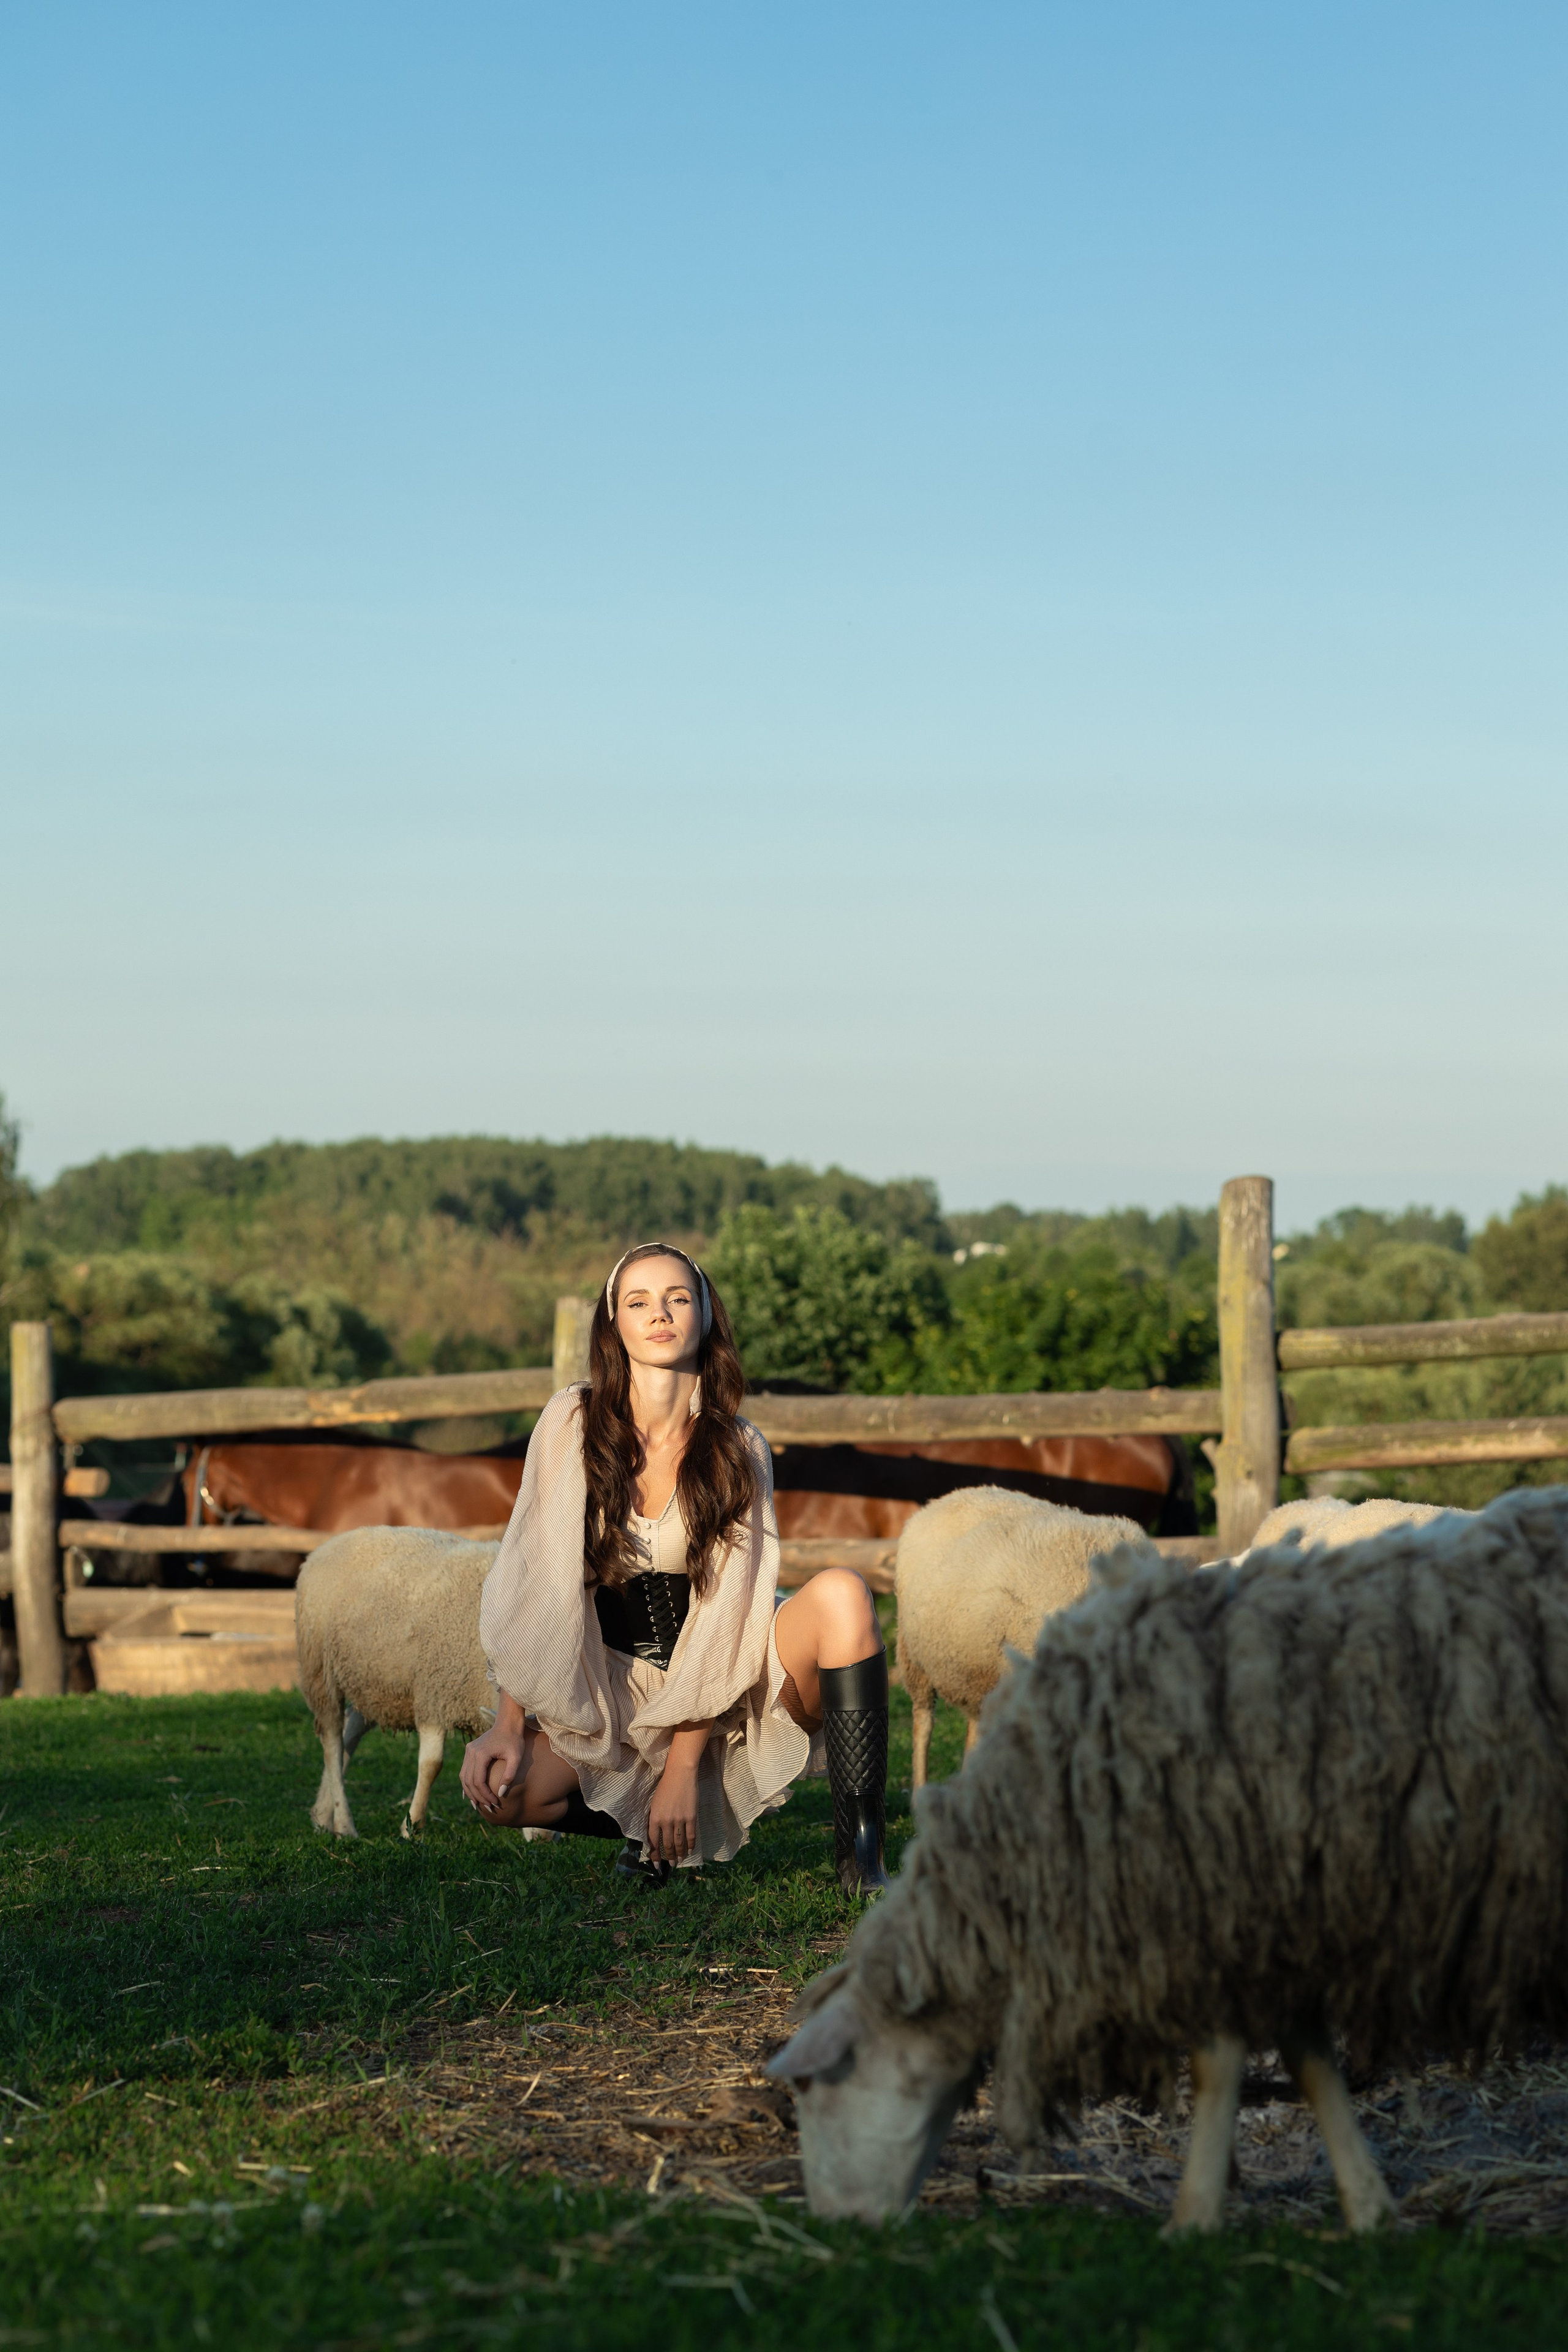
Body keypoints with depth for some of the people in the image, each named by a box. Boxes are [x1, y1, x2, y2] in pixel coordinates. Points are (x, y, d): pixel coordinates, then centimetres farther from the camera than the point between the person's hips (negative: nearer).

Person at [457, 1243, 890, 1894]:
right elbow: (531, 1581, -6)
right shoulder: (573, 1421, -6)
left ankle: (860, 1856, -30)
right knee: (506, 1791, -28)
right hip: (614, 1690, 1)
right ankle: (649, 1821, 4)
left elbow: (725, 1611, -14)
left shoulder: (738, 1450, -8)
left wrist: (682, 1768, -22)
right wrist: (510, 1723, -15)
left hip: (725, 1688, -1)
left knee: (840, 1594, -31)